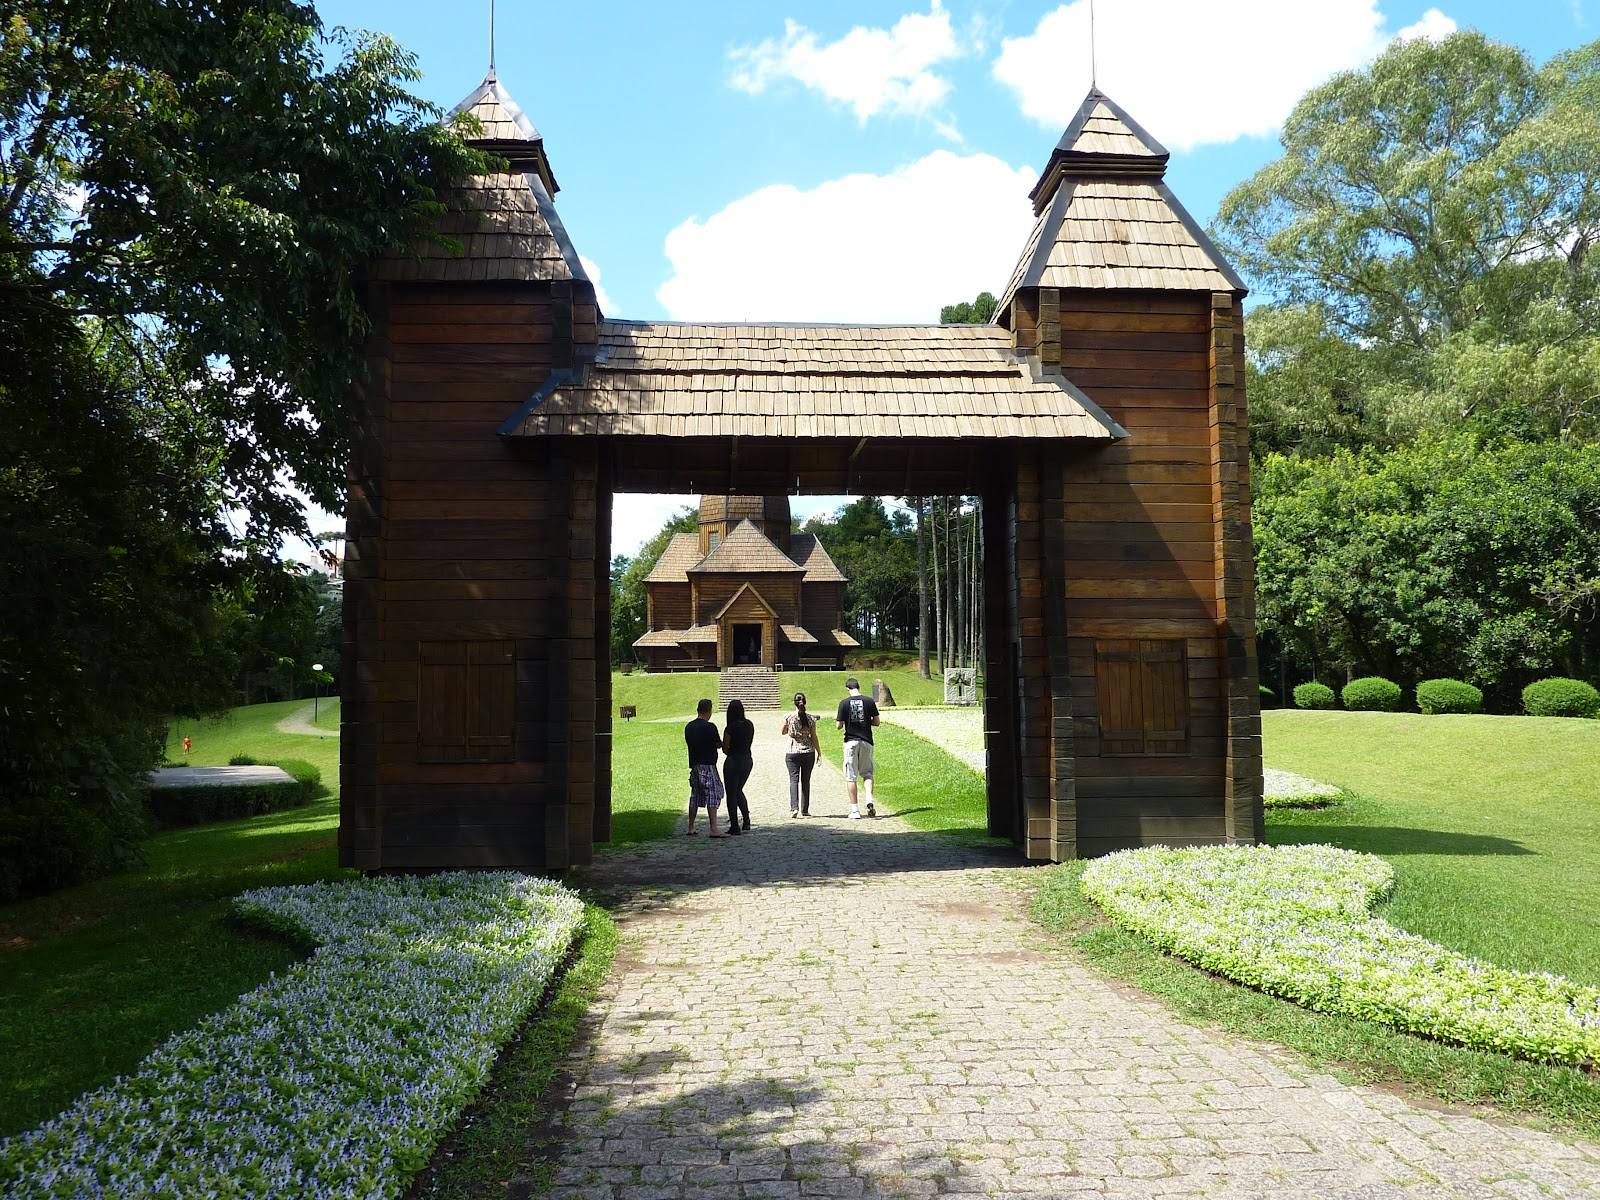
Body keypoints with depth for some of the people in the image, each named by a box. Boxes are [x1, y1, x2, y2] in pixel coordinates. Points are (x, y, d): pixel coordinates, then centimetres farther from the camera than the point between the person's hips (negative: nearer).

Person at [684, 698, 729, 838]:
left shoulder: (689, 727, 9)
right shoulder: (709, 727, -13)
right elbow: (719, 745, -6)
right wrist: (722, 742, 15)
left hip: (694, 765, 7)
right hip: (707, 765, -7)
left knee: (695, 795, 16)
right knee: (713, 795, -7)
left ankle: (691, 828, 20)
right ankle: (714, 829, -15)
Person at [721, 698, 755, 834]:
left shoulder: (730, 728, -16)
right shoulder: (750, 725, 2)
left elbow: (725, 748, -9)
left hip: (733, 761, -6)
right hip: (748, 760, 6)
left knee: (731, 794, 5)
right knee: (739, 791, 23)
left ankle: (734, 826, 5)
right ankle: (747, 820, 10)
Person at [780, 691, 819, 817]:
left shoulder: (788, 717, -6)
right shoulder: (811, 718, -3)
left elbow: (783, 732, 9)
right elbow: (814, 737, -2)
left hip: (792, 753, -2)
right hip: (808, 752, 2)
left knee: (794, 779, -3)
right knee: (805, 781, 11)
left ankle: (794, 808, -19)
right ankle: (804, 810, 15)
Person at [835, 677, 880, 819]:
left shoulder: (844, 703, -7)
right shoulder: (869, 701, -2)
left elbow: (839, 726, -5)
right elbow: (876, 722, 2)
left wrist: (836, 719, 16)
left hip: (851, 742, -1)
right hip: (866, 741, 1)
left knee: (851, 777, 5)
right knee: (867, 773, 14)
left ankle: (855, 810, 3)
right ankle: (869, 801, -9)